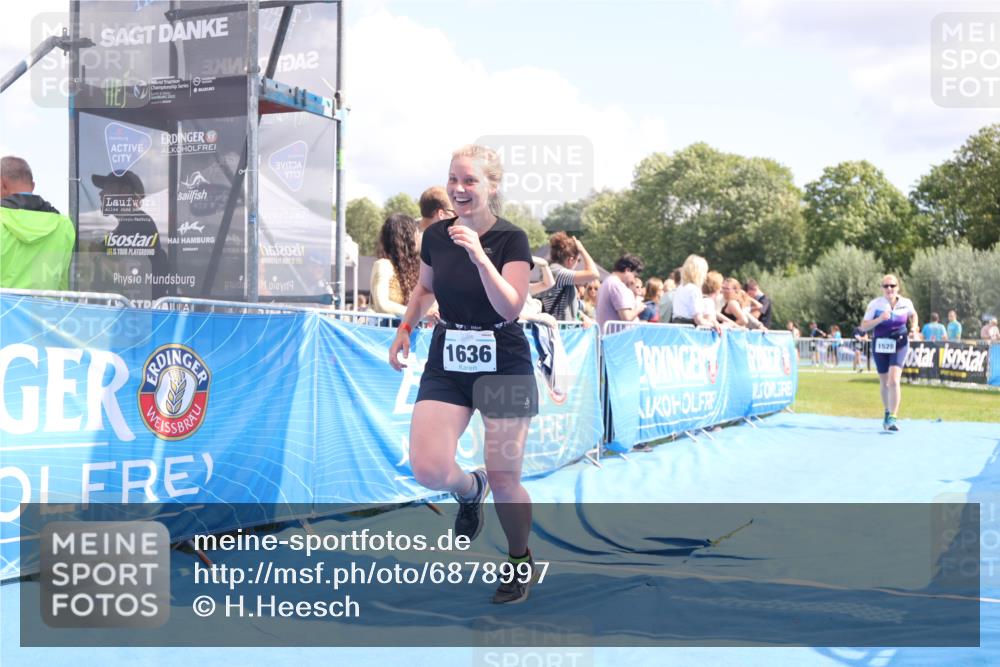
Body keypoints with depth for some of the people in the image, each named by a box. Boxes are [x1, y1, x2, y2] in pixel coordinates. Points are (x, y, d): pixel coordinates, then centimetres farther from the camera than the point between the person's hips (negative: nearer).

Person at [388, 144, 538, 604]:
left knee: (504, 480, 1)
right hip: (447, 363, 4)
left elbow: (509, 307, -22)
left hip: (503, 366, -3)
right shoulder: (435, 235, 3)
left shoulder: (511, 239, -10)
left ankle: (521, 561, 29)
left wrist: (479, 256, -31)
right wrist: (405, 329, 13)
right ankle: (470, 489, 24)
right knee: (429, 469, -14)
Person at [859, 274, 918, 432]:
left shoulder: (906, 303, -3)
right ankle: (887, 412, 36)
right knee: (884, 382, 13)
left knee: (894, 381, -18)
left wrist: (913, 327, 1)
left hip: (899, 345, -1)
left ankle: (892, 418, -18)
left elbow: (913, 315, 20)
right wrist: (879, 319, -23)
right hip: (880, 346, 1)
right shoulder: (875, 304, -7)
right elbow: (864, 326, -8)